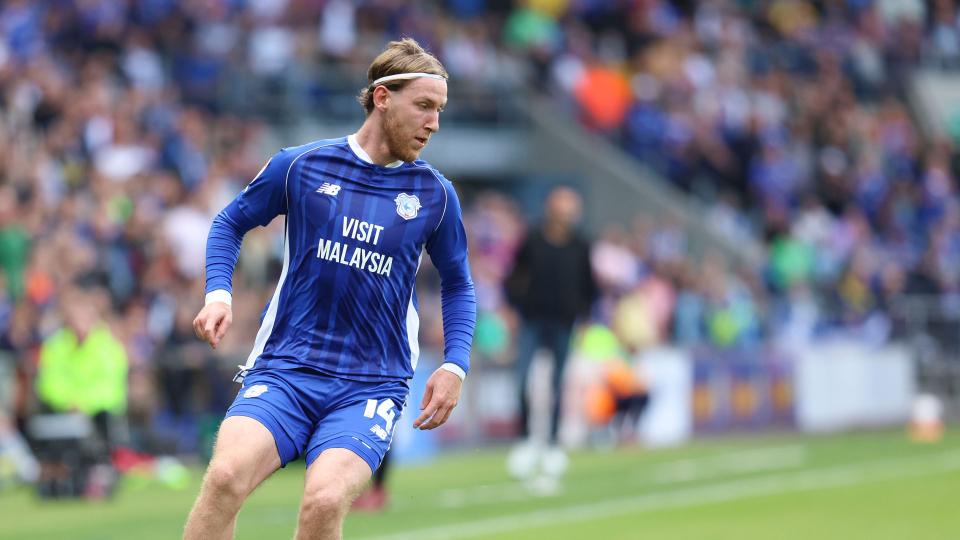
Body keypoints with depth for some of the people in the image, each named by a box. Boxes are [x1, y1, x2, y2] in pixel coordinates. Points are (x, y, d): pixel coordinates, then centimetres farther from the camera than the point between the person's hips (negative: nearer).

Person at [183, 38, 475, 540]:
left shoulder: (435, 193, 6)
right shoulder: (299, 166, 3)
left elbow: (457, 282, 20)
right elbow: (231, 223, 17)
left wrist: (454, 365, 6)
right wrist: (218, 293, 0)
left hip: (371, 386, 0)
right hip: (284, 370, 0)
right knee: (226, 475, -27)